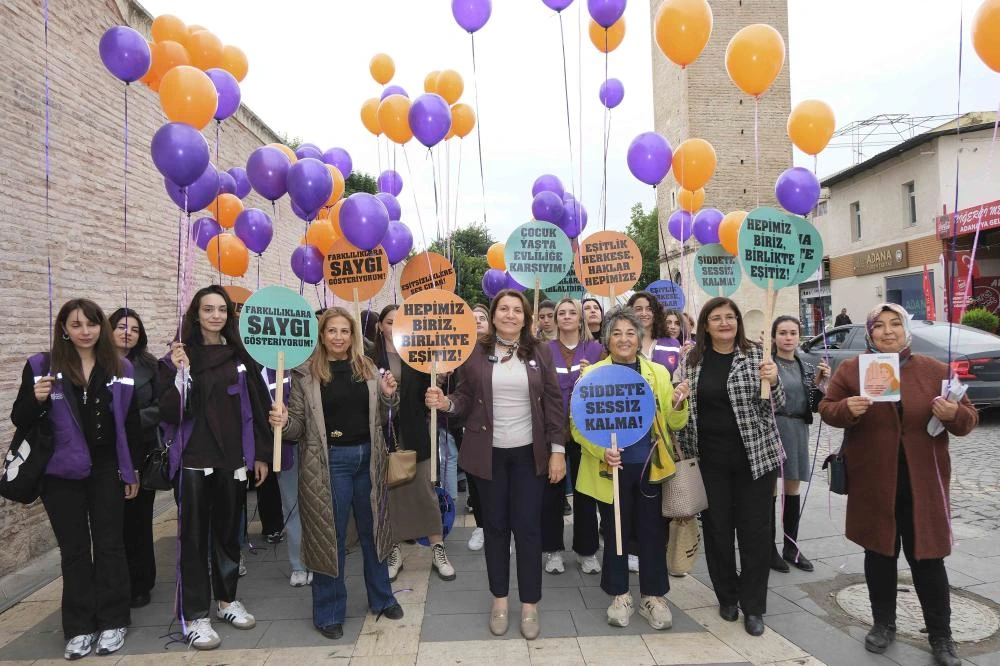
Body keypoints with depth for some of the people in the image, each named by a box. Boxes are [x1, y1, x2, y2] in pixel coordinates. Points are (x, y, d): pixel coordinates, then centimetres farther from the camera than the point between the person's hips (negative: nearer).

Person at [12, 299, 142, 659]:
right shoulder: (42, 366, -4)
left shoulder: (120, 368, 1)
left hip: (107, 469, 1)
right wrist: (37, 400, -23)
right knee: (74, 550, 9)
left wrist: (133, 470, 4)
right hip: (62, 472, -1)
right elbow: (20, 421, -2)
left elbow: (131, 424, 4)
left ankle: (112, 621, 20)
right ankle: (80, 627, 21)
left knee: (109, 545, 8)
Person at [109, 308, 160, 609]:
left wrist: (132, 420, -14)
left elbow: (160, 406, -1)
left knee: (138, 518, 5)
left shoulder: (149, 365, 3)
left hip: (142, 452, 0)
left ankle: (140, 584, 19)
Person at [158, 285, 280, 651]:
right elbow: (169, 413, -11)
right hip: (193, 460, -3)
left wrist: (261, 454, 4)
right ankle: (194, 617, 14)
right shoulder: (178, 357, -3)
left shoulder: (240, 356, 5)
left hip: (233, 459, 3)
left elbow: (256, 407, 6)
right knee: (194, 535, 3)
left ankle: (227, 600, 31)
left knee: (228, 531, 14)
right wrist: (181, 372, -23)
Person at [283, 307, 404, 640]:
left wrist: (389, 396, -7)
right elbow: (298, 425, -5)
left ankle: (381, 597, 35)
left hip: (367, 457, 4)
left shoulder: (368, 368, 6)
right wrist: (282, 422, -26)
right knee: (330, 535, 7)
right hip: (329, 461, -4)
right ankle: (329, 611, 24)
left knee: (373, 528, 16)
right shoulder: (305, 372, -6)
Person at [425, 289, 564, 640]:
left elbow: (553, 403, 0)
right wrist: (445, 402, -21)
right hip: (489, 453, 0)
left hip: (529, 452, 0)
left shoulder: (540, 353, 1)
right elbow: (465, 398, 1)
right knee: (495, 525, 11)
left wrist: (558, 450, -4)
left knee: (528, 526, 4)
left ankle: (530, 603, 21)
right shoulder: (476, 352, 0)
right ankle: (499, 598, 28)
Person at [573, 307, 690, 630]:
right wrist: (600, 450, -20)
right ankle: (620, 595, 29)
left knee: (653, 532, 10)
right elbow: (578, 424, -4)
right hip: (611, 468, -1)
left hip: (650, 467, 2)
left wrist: (678, 405, -17)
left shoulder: (658, 373, 5)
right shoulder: (591, 374, -2)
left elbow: (674, 424, 4)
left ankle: (653, 596, 28)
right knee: (614, 531, 11)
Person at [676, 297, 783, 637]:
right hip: (711, 459, 2)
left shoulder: (756, 353, -4)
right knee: (717, 529, 10)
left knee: (754, 530, 5)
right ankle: (727, 596, 30)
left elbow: (775, 406, -4)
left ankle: (753, 606, 20)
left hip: (755, 455, -2)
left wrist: (773, 381, -22)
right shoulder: (693, 358, 2)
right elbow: (685, 404, 13)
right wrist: (683, 425, -2)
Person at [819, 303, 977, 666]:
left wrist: (954, 414, -18)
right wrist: (846, 409, -20)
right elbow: (827, 409, 2)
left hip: (923, 483, 0)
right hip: (873, 482, 0)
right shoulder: (851, 369, 0)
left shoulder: (935, 369, 2)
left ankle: (941, 634, 24)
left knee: (927, 556, 6)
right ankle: (884, 623, 30)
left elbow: (968, 419, 6)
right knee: (880, 552, 13)